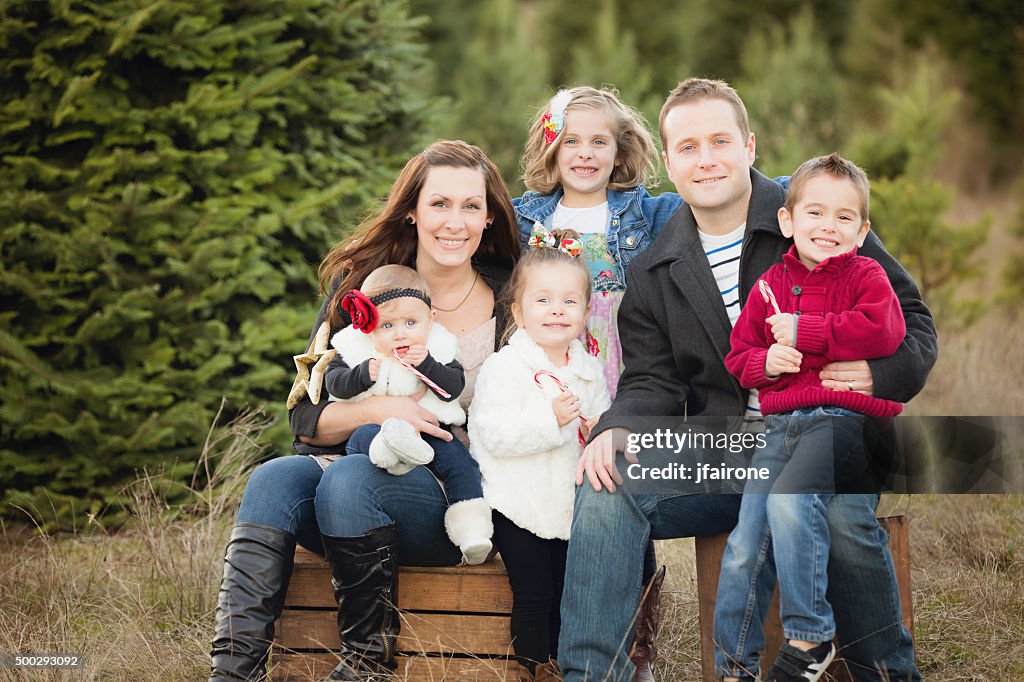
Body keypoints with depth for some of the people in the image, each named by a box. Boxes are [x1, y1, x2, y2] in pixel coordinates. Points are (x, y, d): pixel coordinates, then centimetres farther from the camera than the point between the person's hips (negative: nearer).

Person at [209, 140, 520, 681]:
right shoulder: (361, 285, 6)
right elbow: (306, 420, 1)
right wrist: (377, 410, -18)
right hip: (372, 466, 3)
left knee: (348, 478, -32)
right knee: (273, 479, -28)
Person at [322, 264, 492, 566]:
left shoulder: (439, 350, 3)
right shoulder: (354, 349, 5)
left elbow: (453, 387, -7)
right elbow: (333, 383, -2)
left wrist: (426, 364, -21)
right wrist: (365, 375, -18)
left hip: (429, 431, 1)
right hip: (373, 428, -1)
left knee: (459, 461, -20)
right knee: (363, 436, -33)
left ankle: (471, 531, -23)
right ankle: (392, 451, -68)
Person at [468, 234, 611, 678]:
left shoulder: (589, 370, 8)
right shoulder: (503, 367, -11)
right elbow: (495, 435, -20)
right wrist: (550, 420, -29)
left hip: (570, 504, 5)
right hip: (520, 504, -5)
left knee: (567, 595, 8)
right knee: (533, 596, -6)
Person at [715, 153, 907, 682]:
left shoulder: (865, 276, 4)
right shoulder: (770, 285, 15)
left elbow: (883, 331, -15)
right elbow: (738, 356, 20)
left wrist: (802, 330, -13)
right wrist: (766, 360, -5)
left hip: (844, 416, -5)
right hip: (781, 423, 5)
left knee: (790, 500, -31)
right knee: (743, 545, -4)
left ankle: (810, 635, -17)